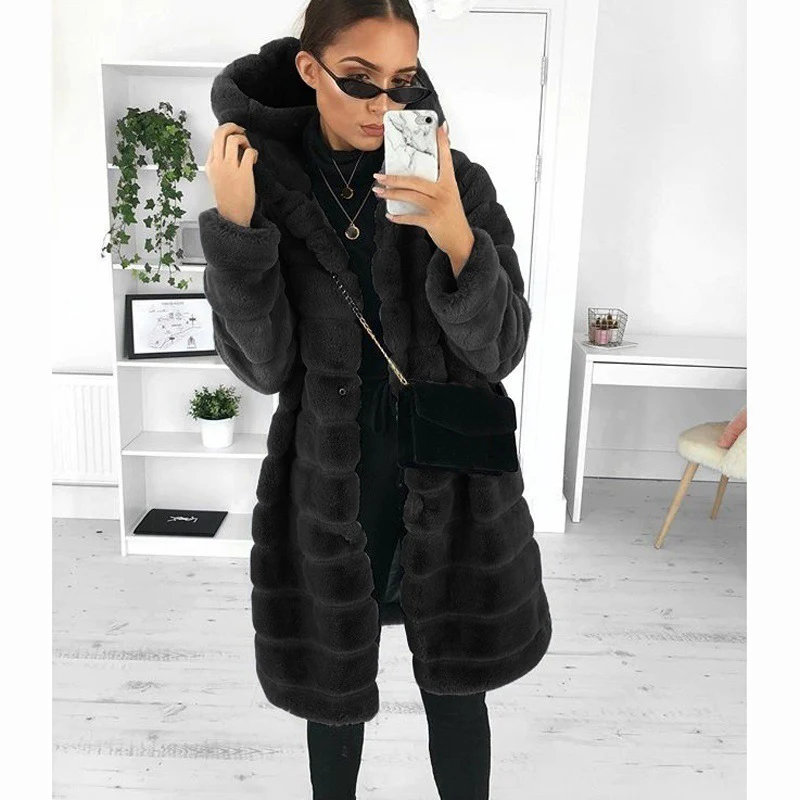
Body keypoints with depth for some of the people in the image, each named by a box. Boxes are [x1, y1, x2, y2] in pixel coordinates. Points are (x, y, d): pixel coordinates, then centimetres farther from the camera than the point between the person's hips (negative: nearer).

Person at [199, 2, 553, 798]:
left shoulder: (458, 180, -6)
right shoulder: (265, 185, -4)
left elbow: (500, 349, -11)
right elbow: (262, 365, -10)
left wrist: (455, 238, -28)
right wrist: (234, 226, -21)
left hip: (452, 480, 0)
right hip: (328, 485, 1)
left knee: (454, 685, 15)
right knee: (332, 684, 18)